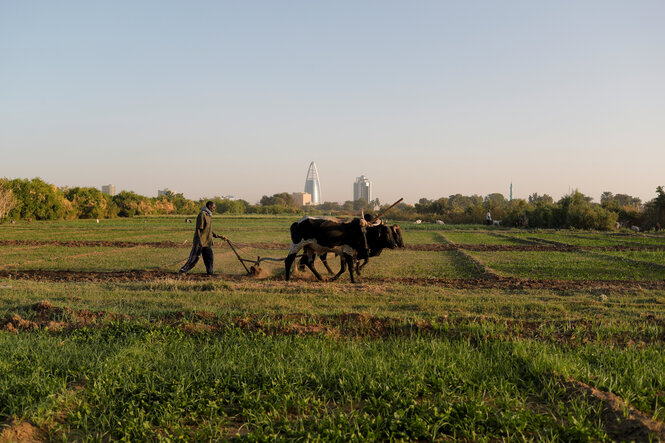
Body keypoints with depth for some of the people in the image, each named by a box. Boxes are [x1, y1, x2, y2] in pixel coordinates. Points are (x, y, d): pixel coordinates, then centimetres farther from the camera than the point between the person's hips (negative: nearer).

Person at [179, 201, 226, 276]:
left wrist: (219, 236, 18)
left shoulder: (209, 216, 17)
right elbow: (198, 229, -17)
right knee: (194, 258, -5)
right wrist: (199, 241, -22)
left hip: (207, 242, 9)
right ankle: (182, 271, 5)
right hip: (200, 242, -9)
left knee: (210, 258, 5)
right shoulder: (202, 214, -12)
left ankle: (210, 274, 12)